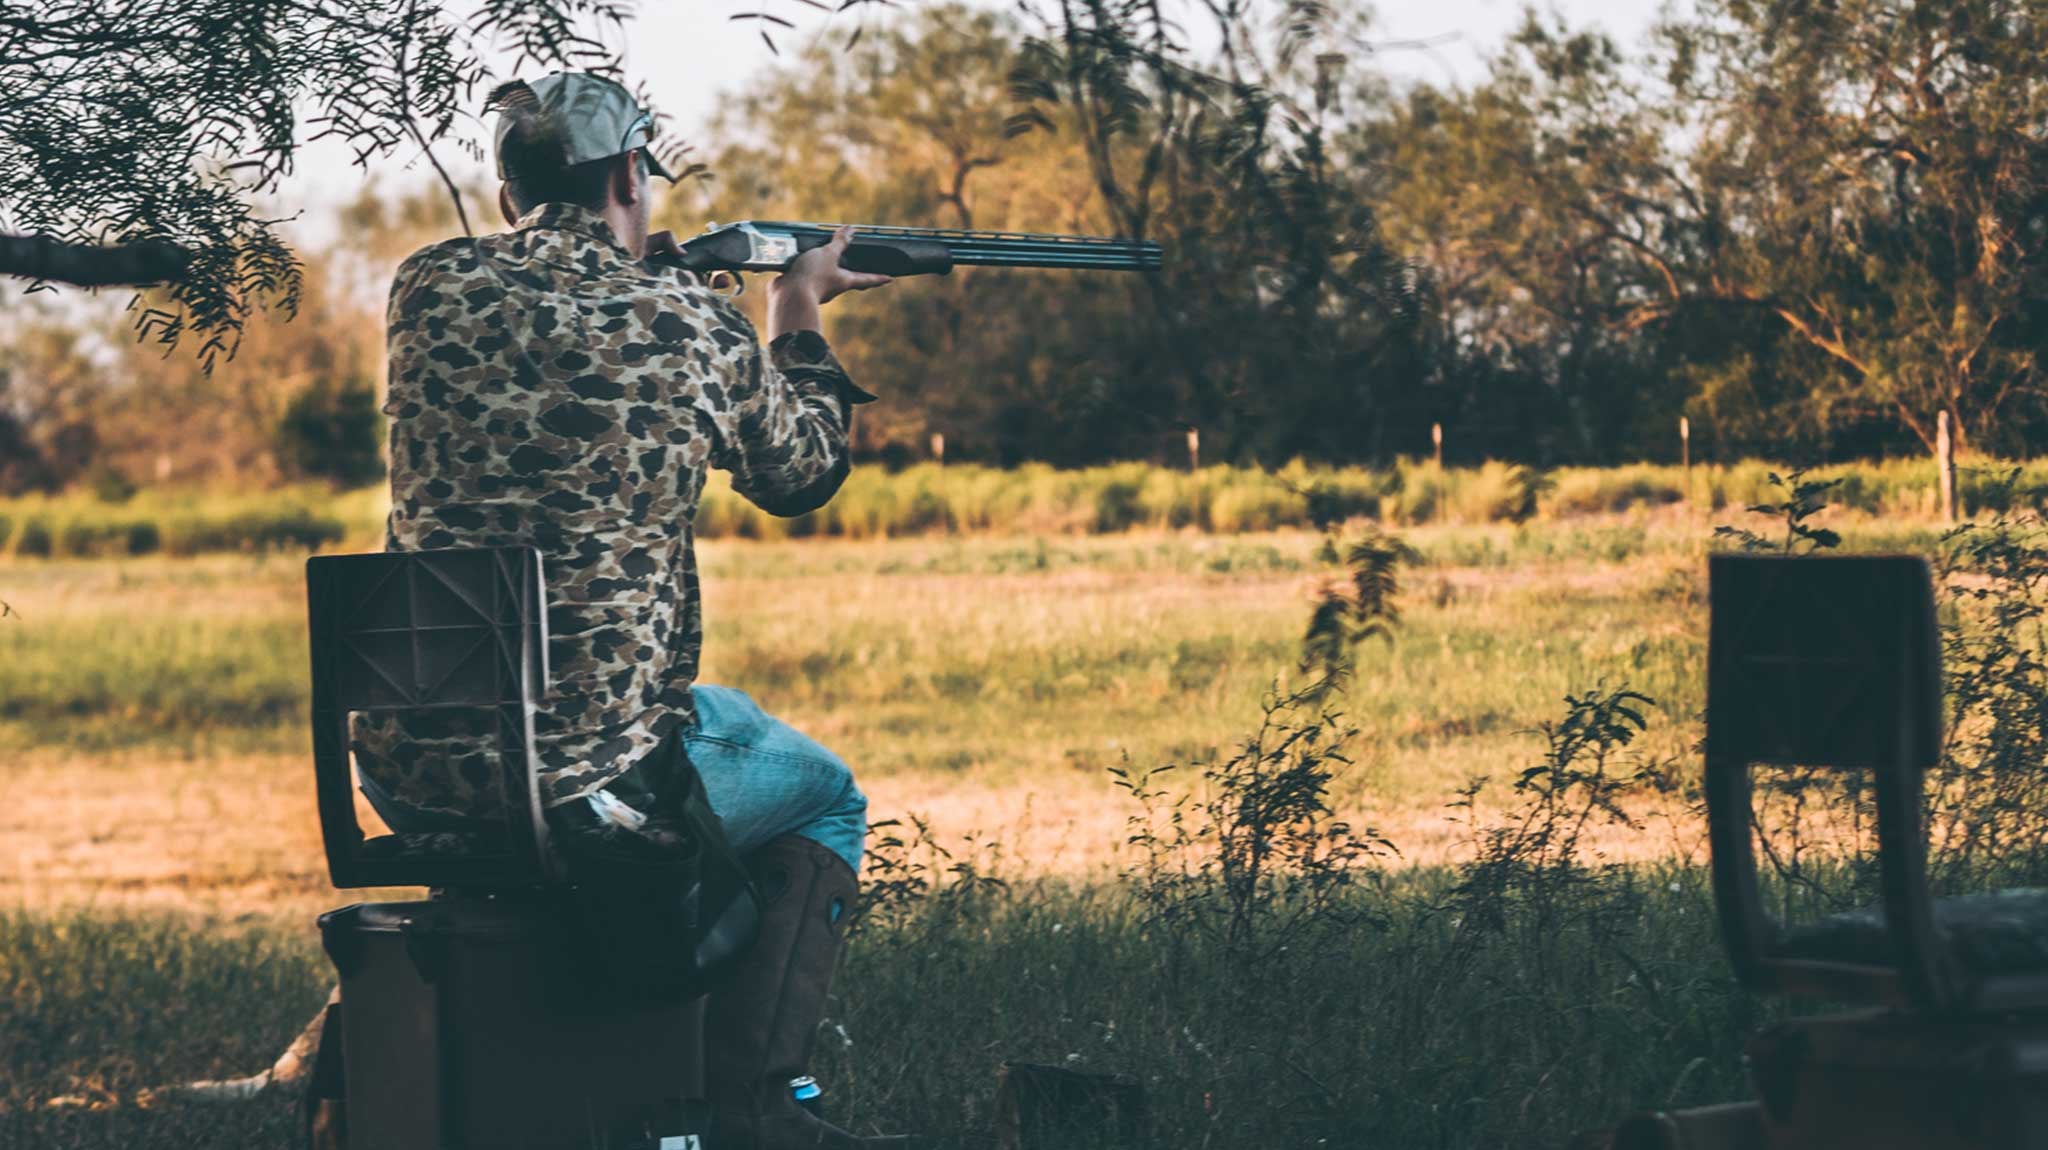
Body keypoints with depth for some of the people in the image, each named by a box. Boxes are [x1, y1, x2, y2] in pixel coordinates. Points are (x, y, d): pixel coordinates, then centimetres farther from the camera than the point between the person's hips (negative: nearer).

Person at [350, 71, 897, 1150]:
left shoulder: (429, 289, 1)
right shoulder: (689, 325, -7)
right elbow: (802, 475, 13)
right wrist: (798, 320, 30)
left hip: (406, 772, 5)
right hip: (594, 769, -4)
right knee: (823, 797, 25)